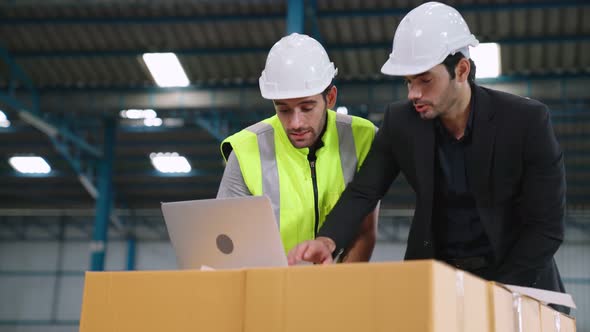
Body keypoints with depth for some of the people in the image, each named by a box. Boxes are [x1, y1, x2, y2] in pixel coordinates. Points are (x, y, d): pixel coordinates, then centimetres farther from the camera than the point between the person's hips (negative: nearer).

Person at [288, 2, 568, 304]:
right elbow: (362, 191, -6)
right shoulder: (400, 121, -6)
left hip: (516, 278, -2)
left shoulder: (527, 120, -15)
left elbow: (547, 226, -13)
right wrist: (327, 240, -26)